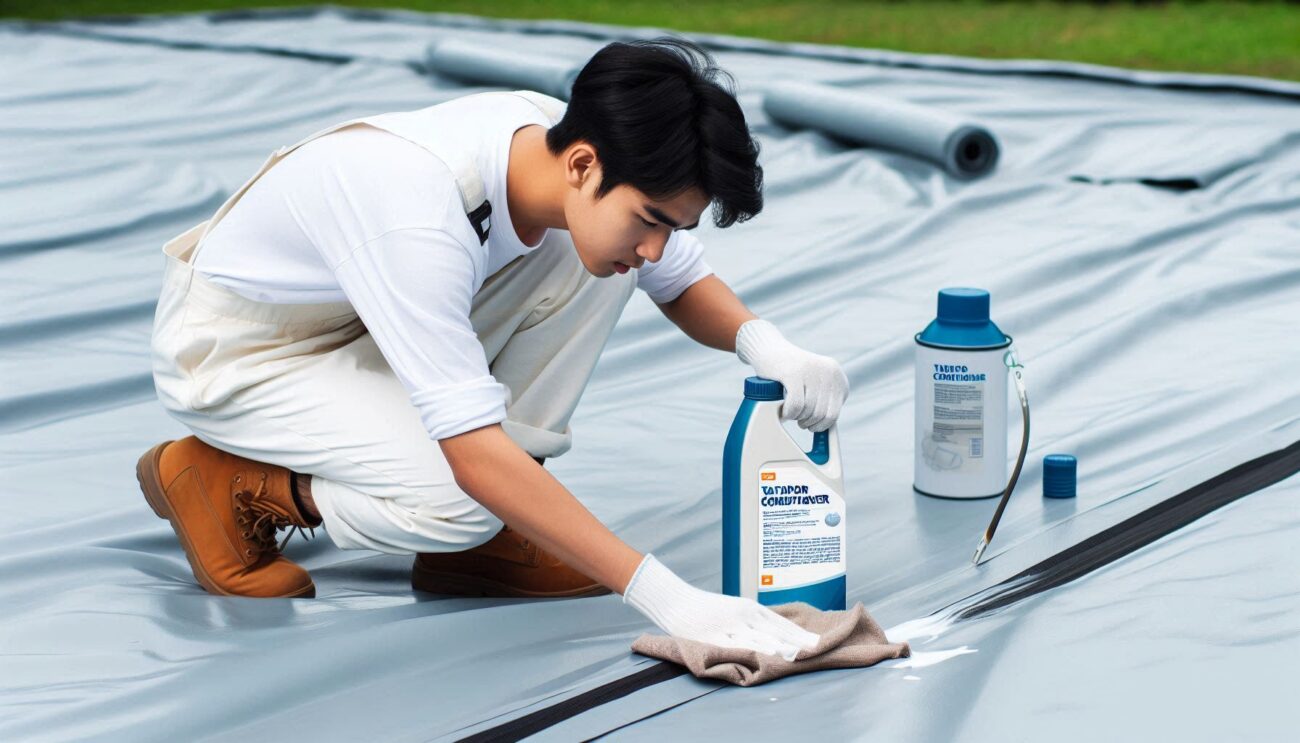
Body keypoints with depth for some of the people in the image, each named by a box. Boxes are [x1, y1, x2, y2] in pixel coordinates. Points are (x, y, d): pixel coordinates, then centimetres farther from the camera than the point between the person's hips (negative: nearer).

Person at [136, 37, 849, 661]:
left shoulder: (564, 143, -16)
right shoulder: (418, 210, -39)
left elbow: (682, 281, 3)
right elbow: (474, 452, -41)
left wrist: (762, 340, -22)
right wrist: (664, 595, -44)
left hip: (371, 318, 8)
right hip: (236, 355, -7)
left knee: (585, 261, -13)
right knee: (457, 501, -30)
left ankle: (482, 537, -4)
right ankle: (221, 482, -4)